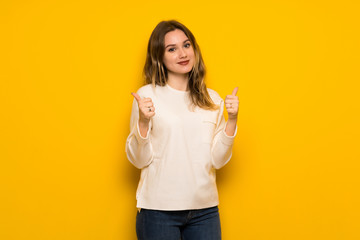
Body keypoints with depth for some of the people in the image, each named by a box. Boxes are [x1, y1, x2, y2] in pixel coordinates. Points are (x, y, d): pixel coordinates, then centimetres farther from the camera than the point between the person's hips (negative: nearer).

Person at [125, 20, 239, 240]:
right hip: (159, 210, -3)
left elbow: (217, 160, 4)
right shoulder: (148, 96, -5)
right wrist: (143, 122, -18)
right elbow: (139, 160, -4)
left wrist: (232, 120, -5)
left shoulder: (212, 99, 6)